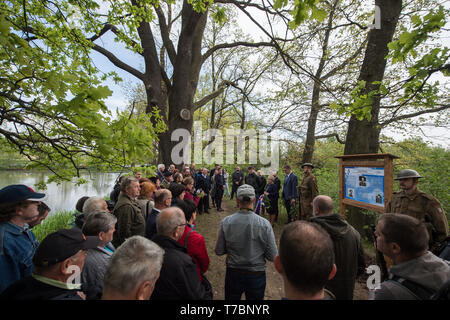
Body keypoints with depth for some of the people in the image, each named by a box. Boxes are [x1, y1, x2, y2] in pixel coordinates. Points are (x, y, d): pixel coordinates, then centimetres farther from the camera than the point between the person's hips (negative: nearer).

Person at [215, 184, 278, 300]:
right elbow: (272, 256, -14)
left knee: (231, 298, 27)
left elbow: (219, 251, -8)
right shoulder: (264, 224, -22)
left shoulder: (226, 222, -18)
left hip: (233, 273, 1)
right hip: (257, 274, -1)